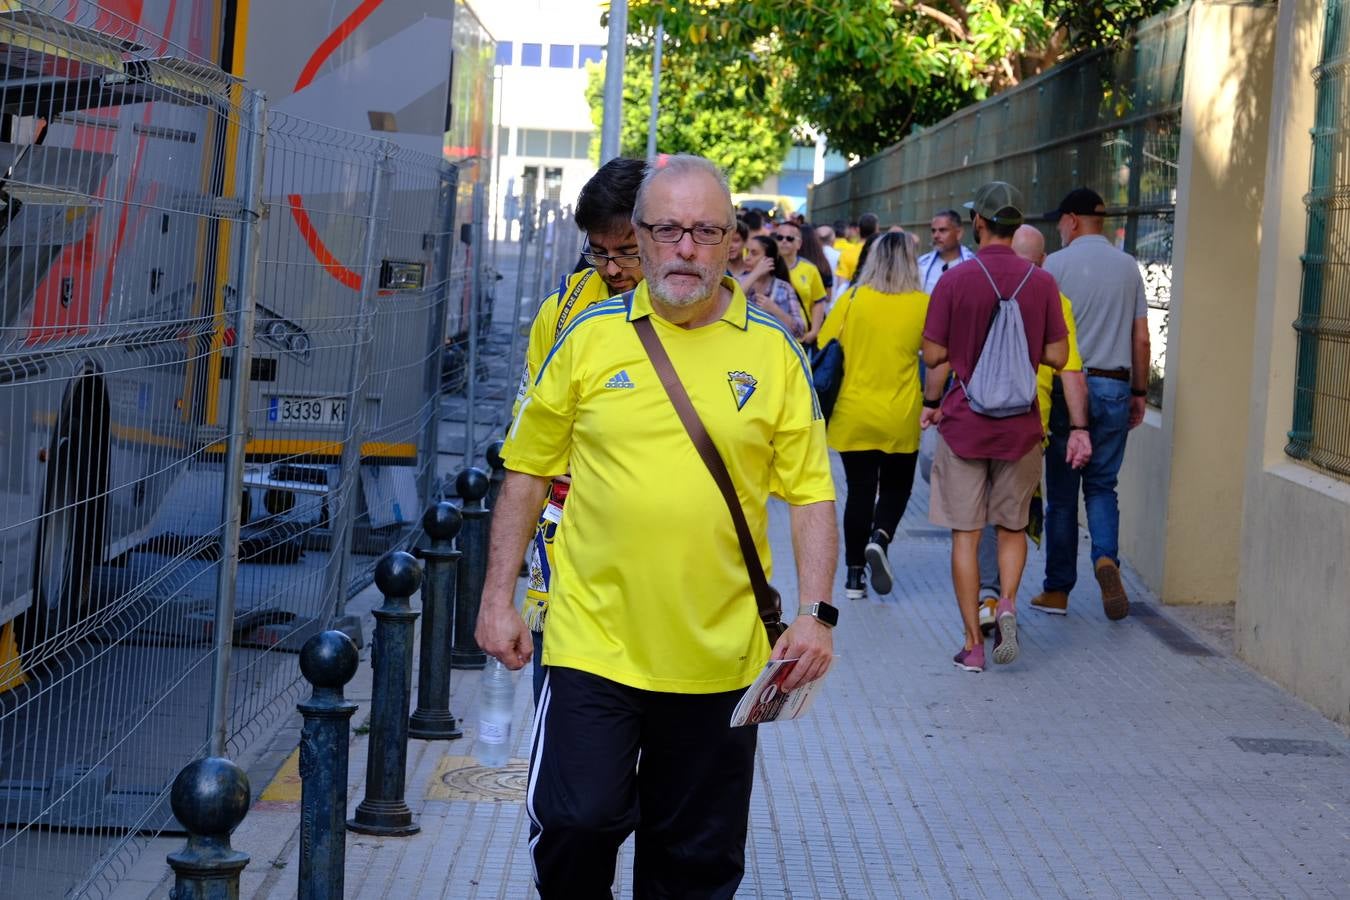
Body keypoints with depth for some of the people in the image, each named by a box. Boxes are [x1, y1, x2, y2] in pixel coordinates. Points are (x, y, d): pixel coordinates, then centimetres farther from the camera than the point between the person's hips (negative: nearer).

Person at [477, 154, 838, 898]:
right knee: (574, 826, -5)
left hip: (718, 659, 1)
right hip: (595, 644, -1)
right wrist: (498, 598, 3)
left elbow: (811, 493, 4)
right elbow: (527, 471, 7)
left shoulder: (773, 352, 2)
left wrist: (814, 612, -7)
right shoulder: (590, 336, 1)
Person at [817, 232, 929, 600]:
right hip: (901, 418, 0)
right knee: (896, 487, 16)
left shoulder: (852, 299, -5)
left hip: (853, 415, 1)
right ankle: (880, 537, -12)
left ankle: (854, 575, 8)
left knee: (859, 490, 9)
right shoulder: (922, 304, -5)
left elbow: (823, 347, -2)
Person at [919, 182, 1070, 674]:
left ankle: (973, 644, 4)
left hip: (963, 423, -2)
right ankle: (1008, 602, -7)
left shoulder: (955, 281, -9)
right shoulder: (1041, 282, -3)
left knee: (965, 534, 5)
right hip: (1020, 425, 2)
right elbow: (1057, 356, -1)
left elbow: (934, 356, -7)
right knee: (1012, 527, 18)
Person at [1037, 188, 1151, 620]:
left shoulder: (1056, 264, -4)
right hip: (1115, 387, 3)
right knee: (1102, 486, 12)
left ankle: (1057, 590, 10)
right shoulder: (1128, 266, 8)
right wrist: (1139, 391, 17)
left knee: (1062, 492, 5)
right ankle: (1106, 556, -14)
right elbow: (1141, 337, 8)